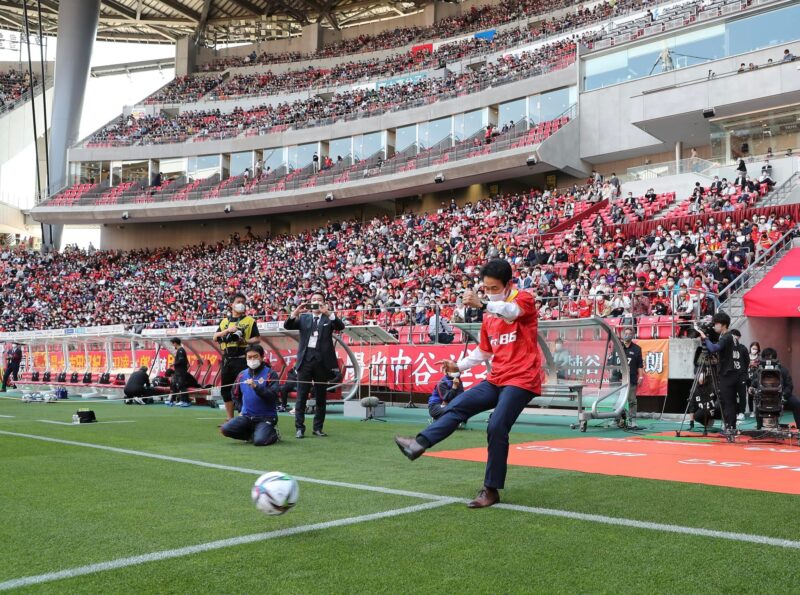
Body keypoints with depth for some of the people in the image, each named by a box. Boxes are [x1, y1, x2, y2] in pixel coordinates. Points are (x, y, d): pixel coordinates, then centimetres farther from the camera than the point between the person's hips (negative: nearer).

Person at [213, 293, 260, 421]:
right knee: (226, 389, 7)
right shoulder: (224, 321, 17)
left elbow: (257, 339, 0)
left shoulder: (250, 320, 7)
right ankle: (230, 419, 16)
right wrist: (227, 330, -9)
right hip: (227, 360, 5)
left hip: (242, 359, -5)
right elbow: (215, 337, 6)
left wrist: (244, 341, -17)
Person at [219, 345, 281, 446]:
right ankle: (254, 433, 6)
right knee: (225, 429, -16)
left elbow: (272, 396, -18)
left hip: (266, 417, -5)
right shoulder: (242, 375, 9)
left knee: (259, 441, -28)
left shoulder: (270, 374, -6)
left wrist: (255, 387, -26)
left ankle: (273, 434, 7)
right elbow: (236, 395, 27)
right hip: (246, 417, 5)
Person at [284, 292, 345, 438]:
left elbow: (341, 326, -8)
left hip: (322, 360, 0)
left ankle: (318, 428, 12)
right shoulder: (303, 318, 14)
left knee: (321, 397, 5)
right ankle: (299, 428, 1)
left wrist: (328, 313, -21)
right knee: (301, 396, -1)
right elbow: (287, 326, 1)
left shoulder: (329, 318, 10)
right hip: (305, 359, 0)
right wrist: (296, 312, -15)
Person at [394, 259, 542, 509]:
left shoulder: (524, 299, -5)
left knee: (496, 428, -18)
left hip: (521, 379, -8)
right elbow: (483, 351, 27)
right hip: (496, 379, 8)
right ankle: (420, 443, -14)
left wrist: (481, 306, -50)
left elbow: (512, 311, -31)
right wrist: (459, 366, 11)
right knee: (457, 407, -7)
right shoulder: (489, 315, 16)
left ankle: (491, 490, -9)